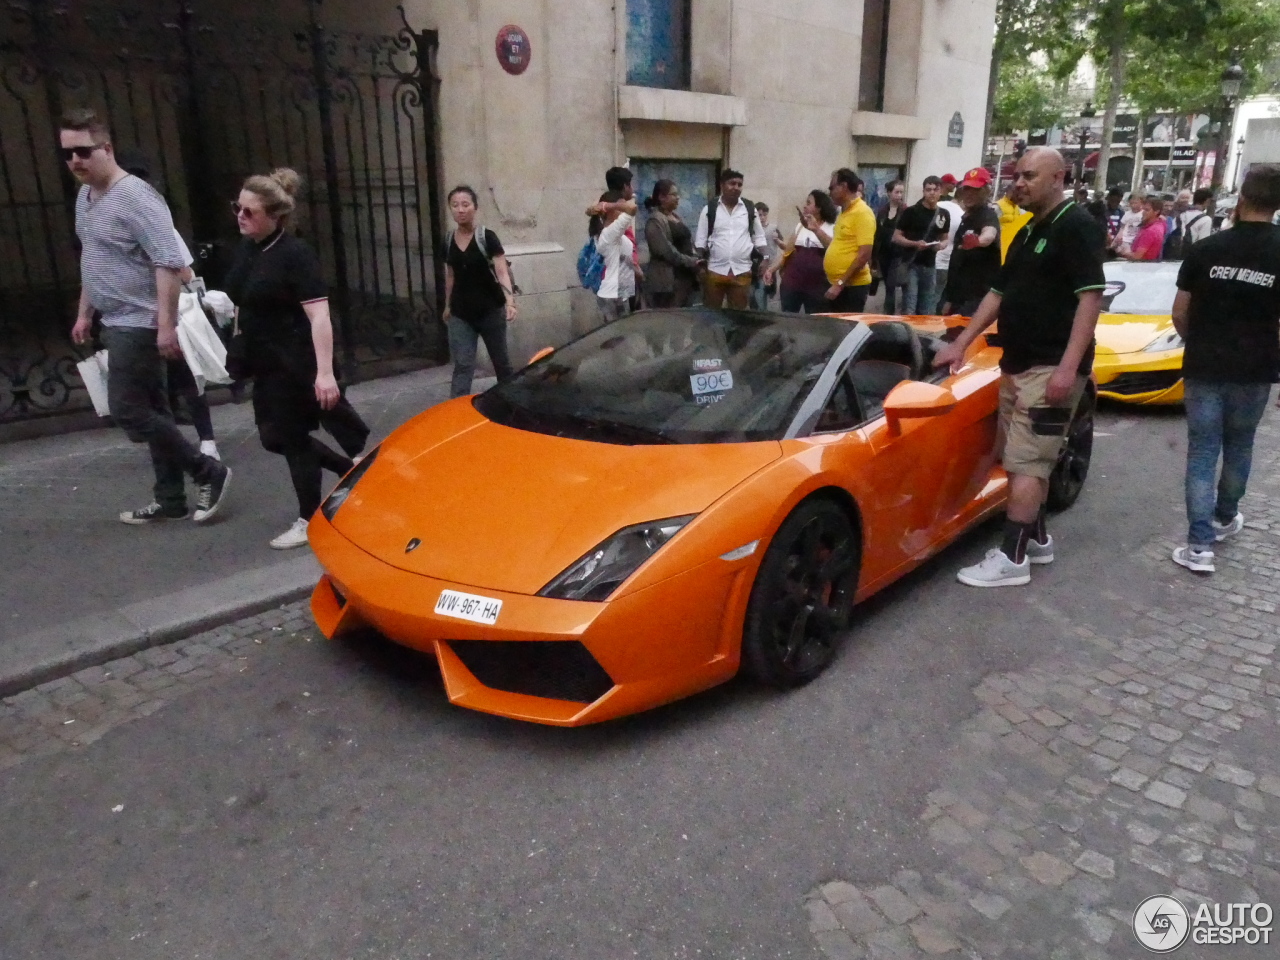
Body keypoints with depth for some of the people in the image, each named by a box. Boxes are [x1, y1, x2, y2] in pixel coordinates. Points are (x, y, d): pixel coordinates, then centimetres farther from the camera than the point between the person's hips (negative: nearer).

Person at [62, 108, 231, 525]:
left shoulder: (135, 196, -17)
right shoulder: (84, 197, 13)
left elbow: (169, 262, -23)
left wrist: (167, 324, -26)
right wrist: (84, 313, 24)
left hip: (139, 323, -9)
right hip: (116, 323, 9)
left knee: (127, 410, -10)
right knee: (151, 411, 10)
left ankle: (209, 473, 2)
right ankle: (171, 501, 17)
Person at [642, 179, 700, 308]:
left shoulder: (676, 216, 16)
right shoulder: (655, 221, -10)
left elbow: (687, 242, 20)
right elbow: (666, 251, -19)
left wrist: (695, 261, 3)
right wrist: (691, 262, -15)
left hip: (685, 276, 9)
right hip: (668, 280, -9)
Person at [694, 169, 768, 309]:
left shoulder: (750, 209, 6)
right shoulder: (709, 209, 2)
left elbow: (759, 237, 12)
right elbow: (700, 239, 3)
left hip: (741, 271, 1)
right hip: (715, 270, -1)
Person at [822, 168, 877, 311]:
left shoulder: (862, 213, -14)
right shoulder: (844, 213, 15)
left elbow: (864, 255, -20)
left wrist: (840, 283, -21)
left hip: (852, 286, -9)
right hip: (836, 285, 9)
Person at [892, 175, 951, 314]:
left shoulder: (944, 215, 9)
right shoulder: (911, 211, -5)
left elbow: (945, 238, 19)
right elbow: (896, 237, -4)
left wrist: (942, 245, -5)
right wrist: (915, 243, -20)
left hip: (930, 266, 5)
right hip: (911, 265, -5)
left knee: (926, 311, 10)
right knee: (909, 310, -8)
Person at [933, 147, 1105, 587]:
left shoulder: (1076, 226, -10)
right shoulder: (1027, 233, 18)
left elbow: (1091, 297, -17)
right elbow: (999, 294, 22)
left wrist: (1068, 366, -24)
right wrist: (960, 345, 15)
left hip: (1052, 369, -9)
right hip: (1018, 365, 9)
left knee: (1025, 462, -9)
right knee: (1029, 459, 14)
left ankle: (1012, 557, -5)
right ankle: (1037, 538, 27)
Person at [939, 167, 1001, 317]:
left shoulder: (988, 216, -12)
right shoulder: (966, 217, 15)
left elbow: (989, 235, -38)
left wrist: (978, 240, -63)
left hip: (978, 297, -9)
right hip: (960, 296, 9)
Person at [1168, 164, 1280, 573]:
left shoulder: (1205, 249, -5)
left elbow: (1180, 315, 0)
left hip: (1204, 368, -1)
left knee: (1202, 452, 3)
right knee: (1238, 447, 21)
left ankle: (1200, 546, -3)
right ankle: (1225, 518, 41)